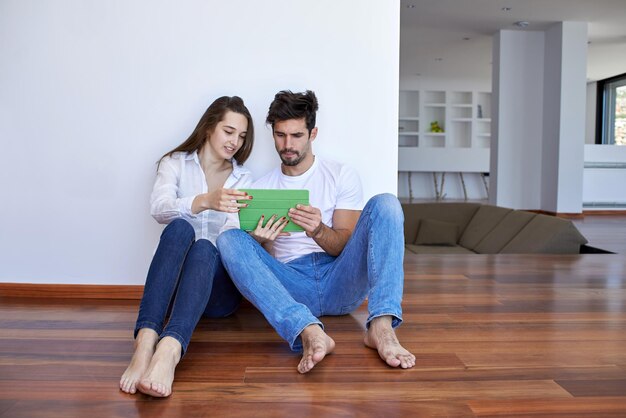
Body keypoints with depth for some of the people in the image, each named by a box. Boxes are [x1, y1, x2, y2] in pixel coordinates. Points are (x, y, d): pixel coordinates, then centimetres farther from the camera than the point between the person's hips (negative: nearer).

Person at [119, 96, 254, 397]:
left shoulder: (242, 179, 14)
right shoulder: (175, 163, 10)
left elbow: (232, 234, -3)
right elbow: (159, 209, -13)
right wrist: (205, 201, -33)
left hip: (218, 283, 1)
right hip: (171, 282, -1)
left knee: (204, 247, -34)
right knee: (180, 228, -32)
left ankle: (169, 351, -58)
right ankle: (145, 343, -48)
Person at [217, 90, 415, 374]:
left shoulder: (341, 175, 10)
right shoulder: (261, 188, 15)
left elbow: (348, 247, 1)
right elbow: (266, 259, 10)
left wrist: (318, 231, -22)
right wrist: (261, 243, -15)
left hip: (341, 284, 0)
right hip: (291, 287, 1)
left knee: (385, 204, -19)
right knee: (229, 240, -23)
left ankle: (381, 326, -37)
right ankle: (308, 332, -45)